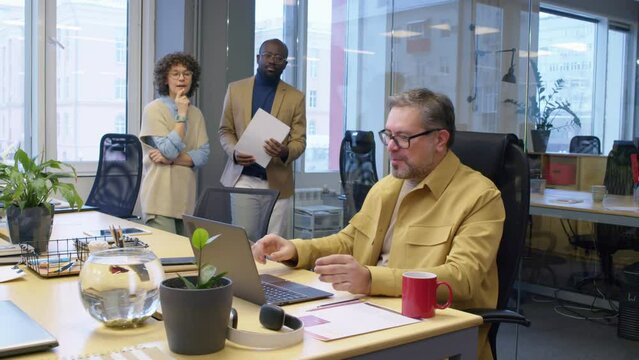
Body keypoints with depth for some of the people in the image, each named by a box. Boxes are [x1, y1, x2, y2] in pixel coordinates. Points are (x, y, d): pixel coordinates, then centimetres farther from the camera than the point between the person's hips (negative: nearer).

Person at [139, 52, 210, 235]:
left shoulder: (196, 113, 11)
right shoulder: (153, 109, -6)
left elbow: (203, 155, 2)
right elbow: (170, 150, -14)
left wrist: (171, 159, -11)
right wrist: (182, 115, -12)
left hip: (185, 197, 6)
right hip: (160, 197, -5)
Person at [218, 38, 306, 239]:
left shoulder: (296, 97, 4)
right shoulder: (235, 89, 8)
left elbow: (299, 141, 3)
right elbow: (225, 130, 10)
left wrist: (285, 152, -20)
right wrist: (234, 152, -10)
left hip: (277, 183, -1)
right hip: (242, 179, 1)